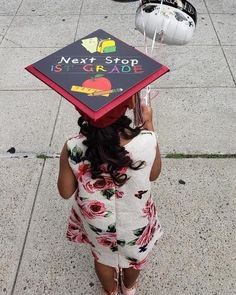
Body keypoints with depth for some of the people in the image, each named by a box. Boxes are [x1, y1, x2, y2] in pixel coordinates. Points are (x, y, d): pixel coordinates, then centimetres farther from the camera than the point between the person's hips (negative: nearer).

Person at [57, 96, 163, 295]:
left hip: (97, 222, 0)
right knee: (135, 254, 34)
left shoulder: (72, 148, -30)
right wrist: (148, 124, -6)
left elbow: (65, 192, -13)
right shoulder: (146, 142, -32)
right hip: (134, 221, 0)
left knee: (103, 256, 34)